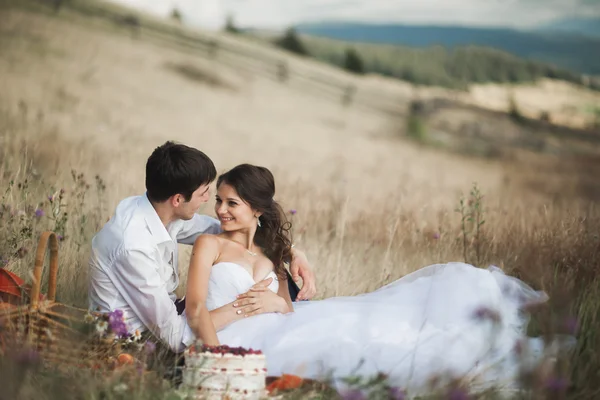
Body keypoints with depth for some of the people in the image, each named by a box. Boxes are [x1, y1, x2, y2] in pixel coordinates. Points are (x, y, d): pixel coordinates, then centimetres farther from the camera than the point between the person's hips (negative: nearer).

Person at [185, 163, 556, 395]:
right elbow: (198, 313, -6)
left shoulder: (270, 254, 22)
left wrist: (277, 303, -11)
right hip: (236, 345, -6)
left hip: (274, 337, 6)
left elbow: (288, 311, 12)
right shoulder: (209, 245, 6)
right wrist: (217, 359, -23)